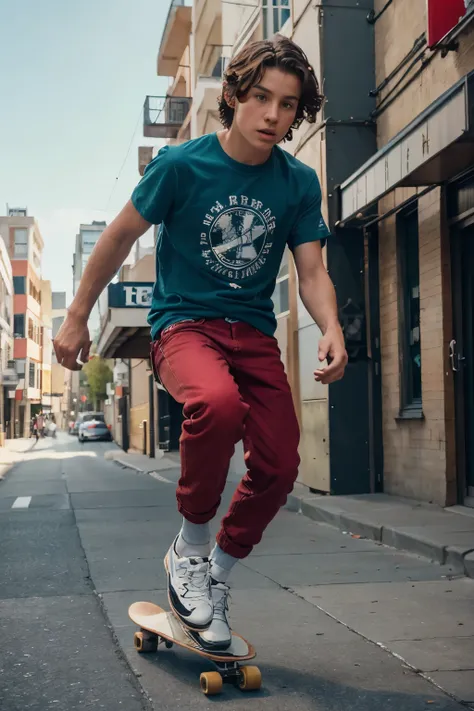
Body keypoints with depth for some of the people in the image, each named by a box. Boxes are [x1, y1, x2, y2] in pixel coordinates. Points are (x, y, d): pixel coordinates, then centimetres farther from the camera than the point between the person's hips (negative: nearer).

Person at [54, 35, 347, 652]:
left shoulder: (299, 183, 1)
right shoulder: (182, 165, -9)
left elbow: (312, 270, 1)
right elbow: (120, 237, 1)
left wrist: (331, 329, -20)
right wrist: (77, 318, 4)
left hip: (253, 332, 4)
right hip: (184, 322, -4)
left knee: (279, 467, -7)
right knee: (218, 403, -37)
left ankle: (217, 577, 20)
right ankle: (190, 546, -11)